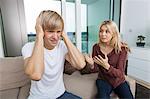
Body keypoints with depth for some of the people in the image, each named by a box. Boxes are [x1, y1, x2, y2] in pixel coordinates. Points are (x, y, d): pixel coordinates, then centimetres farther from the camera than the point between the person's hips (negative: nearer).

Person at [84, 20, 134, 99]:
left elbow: (120, 73, -16)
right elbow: (96, 68, -3)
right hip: (103, 80, -1)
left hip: (119, 81, 1)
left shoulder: (122, 48, -14)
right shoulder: (96, 47, -9)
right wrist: (92, 64, -27)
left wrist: (106, 66, -36)